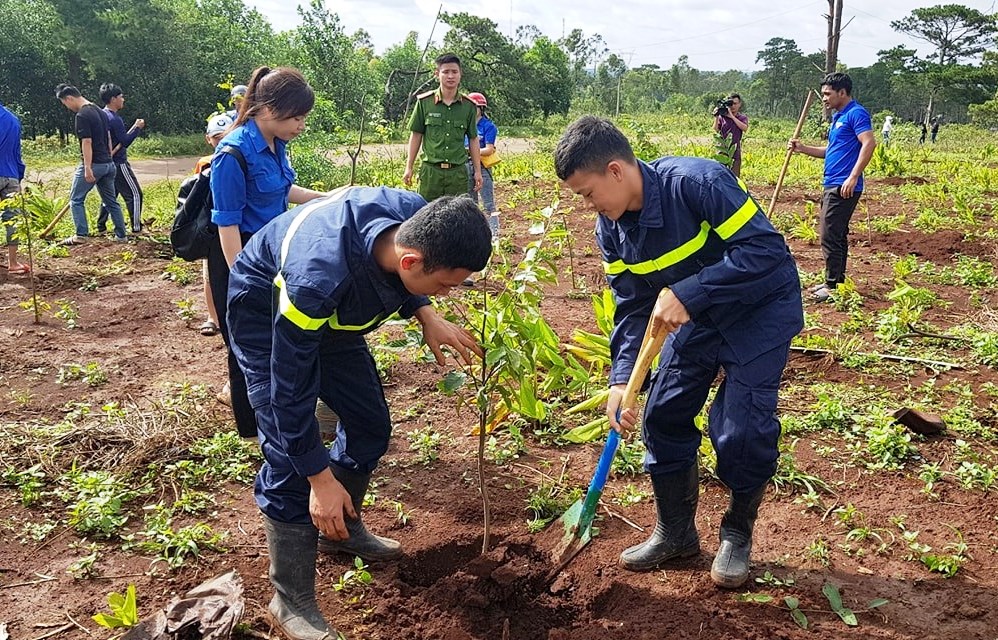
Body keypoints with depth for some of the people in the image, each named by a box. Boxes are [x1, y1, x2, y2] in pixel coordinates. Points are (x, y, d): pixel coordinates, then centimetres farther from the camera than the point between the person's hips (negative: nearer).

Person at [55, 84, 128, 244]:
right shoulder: (100, 112, 14)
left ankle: (81, 235, 0)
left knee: (76, 199, 3)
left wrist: (88, 168, -22)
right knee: (111, 201, 13)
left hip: (93, 164, -8)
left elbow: (87, 142, -20)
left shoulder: (82, 115, -14)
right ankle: (121, 235, 14)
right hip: (108, 164, 8)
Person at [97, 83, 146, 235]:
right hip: (119, 164, -9)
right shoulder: (114, 119, -19)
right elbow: (125, 141, -19)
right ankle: (136, 227, -3)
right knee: (134, 194, -3)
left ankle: (101, 226, 17)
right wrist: (137, 128, -10)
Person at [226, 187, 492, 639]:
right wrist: (320, 479, -27)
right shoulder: (320, 276, -45)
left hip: (331, 309, 7)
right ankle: (291, 602, 5)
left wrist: (426, 316, -14)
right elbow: (290, 386, -33)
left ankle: (342, 530, 36)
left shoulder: (420, 220, -26)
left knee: (370, 424, 11)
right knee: (291, 455, -13)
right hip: (265, 312, -7)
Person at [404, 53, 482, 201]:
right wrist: (409, 167, 5)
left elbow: (473, 140, 12)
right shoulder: (424, 102, 0)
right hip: (430, 171, -1)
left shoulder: (469, 106, 5)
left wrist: (477, 171, 10)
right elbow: (416, 135, 6)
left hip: (458, 172, 1)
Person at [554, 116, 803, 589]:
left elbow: (766, 249, -33)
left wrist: (686, 294, -38)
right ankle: (675, 532, 23)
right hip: (698, 316, 7)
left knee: (741, 430, -13)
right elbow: (631, 306, -3)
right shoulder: (612, 228, -8)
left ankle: (737, 534, 15)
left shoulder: (697, 182, -31)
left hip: (762, 306, -7)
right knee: (662, 416, 4)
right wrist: (621, 379, -16)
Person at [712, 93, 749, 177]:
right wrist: (716, 117, -17)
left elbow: (745, 128, -14)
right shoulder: (722, 116, 6)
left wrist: (732, 116, -15)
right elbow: (716, 130, -5)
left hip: (735, 152, 0)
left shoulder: (743, 117, 6)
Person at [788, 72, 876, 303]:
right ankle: (835, 281, 22)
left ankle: (833, 286, -2)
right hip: (832, 185, 10)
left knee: (830, 237, -9)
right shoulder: (838, 116, 19)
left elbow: (869, 143, -22)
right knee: (837, 236, 15)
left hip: (843, 187, -10)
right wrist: (803, 149, 13)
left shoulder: (856, 113, -11)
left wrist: (853, 178, -26)